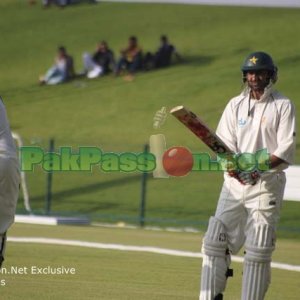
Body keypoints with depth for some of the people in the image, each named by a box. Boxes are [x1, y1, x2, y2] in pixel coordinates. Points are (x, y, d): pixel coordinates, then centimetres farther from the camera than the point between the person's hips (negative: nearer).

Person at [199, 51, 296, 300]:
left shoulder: (283, 106, -1)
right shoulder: (236, 105, 11)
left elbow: (286, 151, -9)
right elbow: (224, 144, 5)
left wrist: (258, 167, -22)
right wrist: (231, 165, -16)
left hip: (267, 184, -4)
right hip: (235, 182, 4)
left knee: (259, 250, -5)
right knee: (215, 242, -1)